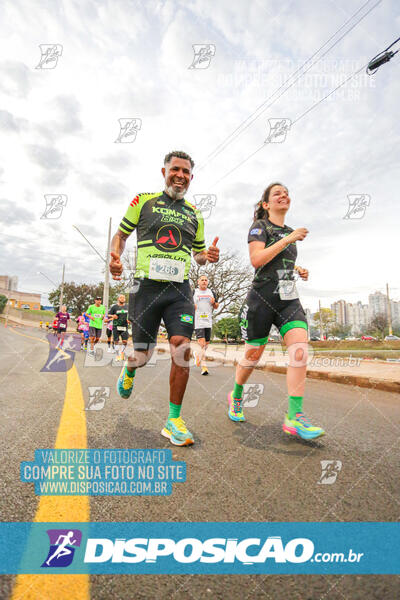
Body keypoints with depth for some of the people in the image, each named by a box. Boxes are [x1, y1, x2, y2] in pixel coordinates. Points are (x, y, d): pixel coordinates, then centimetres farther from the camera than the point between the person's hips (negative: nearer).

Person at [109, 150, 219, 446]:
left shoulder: (194, 213, 17)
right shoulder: (143, 201, 10)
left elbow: (198, 254, 23)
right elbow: (121, 234, 15)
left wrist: (209, 255, -1)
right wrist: (115, 257, -6)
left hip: (180, 290, 2)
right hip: (147, 286, -1)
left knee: (182, 349, -13)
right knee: (142, 355, 4)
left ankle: (174, 420, 3)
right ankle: (129, 370, 44)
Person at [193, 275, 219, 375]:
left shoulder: (211, 292, 16)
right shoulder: (193, 292, 7)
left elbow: (216, 307, 18)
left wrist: (214, 303, -4)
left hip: (208, 321, 4)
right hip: (198, 321, -4)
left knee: (207, 343, 9)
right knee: (202, 343, -14)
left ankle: (198, 355, 36)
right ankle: (203, 365, -11)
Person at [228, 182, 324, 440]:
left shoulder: (289, 231, 17)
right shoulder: (259, 226, -2)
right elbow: (257, 260, -19)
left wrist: (298, 270, 13)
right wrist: (288, 239, -16)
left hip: (289, 300, 5)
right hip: (262, 299, -5)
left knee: (300, 351, -15)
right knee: (253, 355, 6)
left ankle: (295, 417, -10)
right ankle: (236, 396, 33)